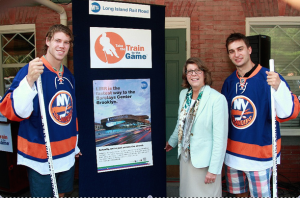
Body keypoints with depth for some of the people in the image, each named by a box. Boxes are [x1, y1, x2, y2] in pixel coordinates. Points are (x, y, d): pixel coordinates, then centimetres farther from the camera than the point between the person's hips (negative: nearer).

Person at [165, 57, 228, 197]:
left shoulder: (217, 99, -18)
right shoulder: (184, 94, 3)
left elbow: (220, 137, -18)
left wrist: (214, 169, -17)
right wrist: (172, 141, 28)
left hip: (205, 161, -6)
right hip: (185, 156, 6)